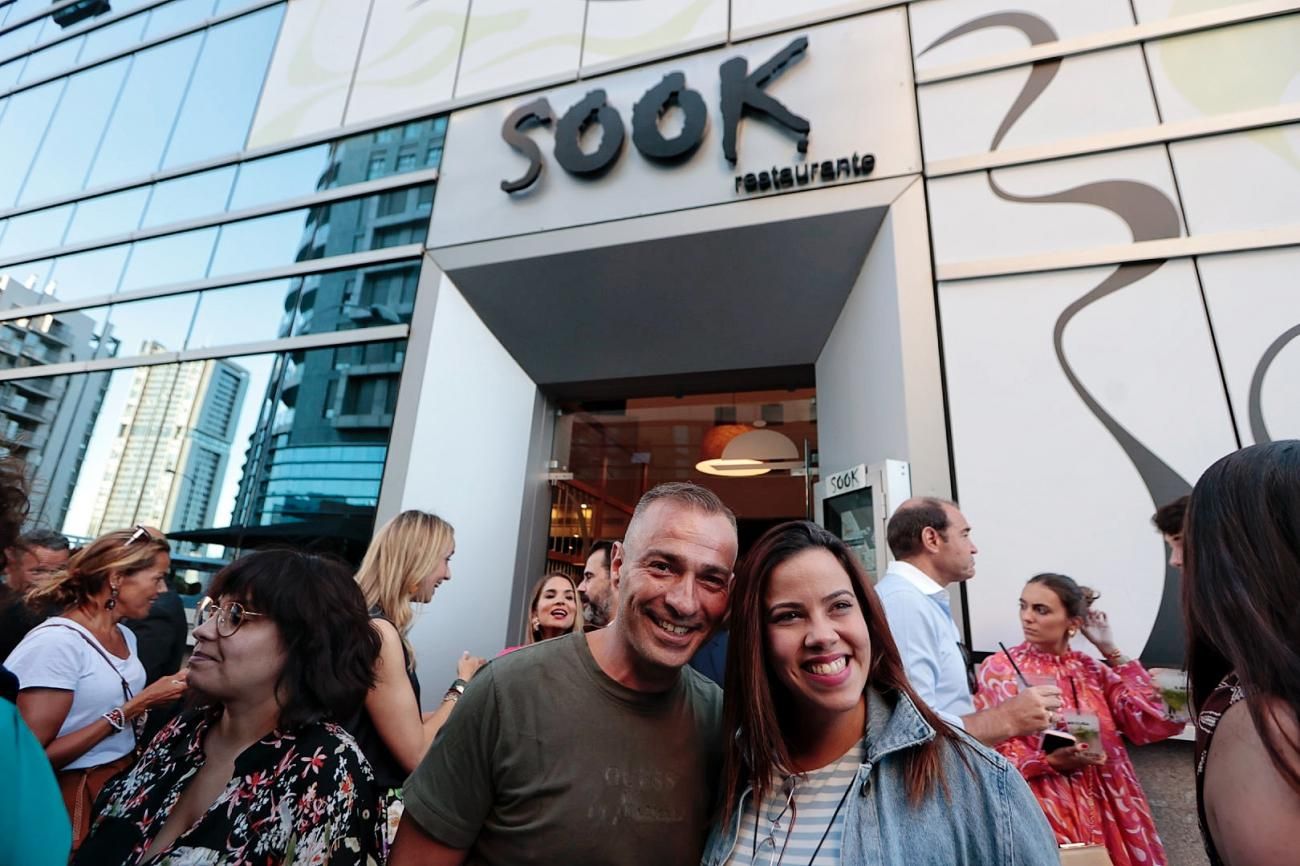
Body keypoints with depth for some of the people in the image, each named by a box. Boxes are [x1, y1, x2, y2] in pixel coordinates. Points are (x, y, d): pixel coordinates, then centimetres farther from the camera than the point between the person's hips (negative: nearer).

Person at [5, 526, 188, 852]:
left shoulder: (126, 636, 4)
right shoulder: (56, 641, -21)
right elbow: (34, 757, -22)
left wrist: (166, 693, -1)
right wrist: (132, 709, -22)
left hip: (127, 774, 7)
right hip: (78, 795, -7)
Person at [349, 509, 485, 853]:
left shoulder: (366, 621, 6)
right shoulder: (377, 630, -23)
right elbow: (417, 754, -21)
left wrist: (469, 687, 8)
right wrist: (462, 685, -9)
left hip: (378, 799, 9)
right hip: (375, 808, -9)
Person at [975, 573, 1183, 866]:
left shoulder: (1092, 670, 4)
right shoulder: (999, 669, -8)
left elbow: (1159, 722, -7)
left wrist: (1111, 652, -4)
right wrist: (1051, 762, -21)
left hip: (1106, 808, 4)